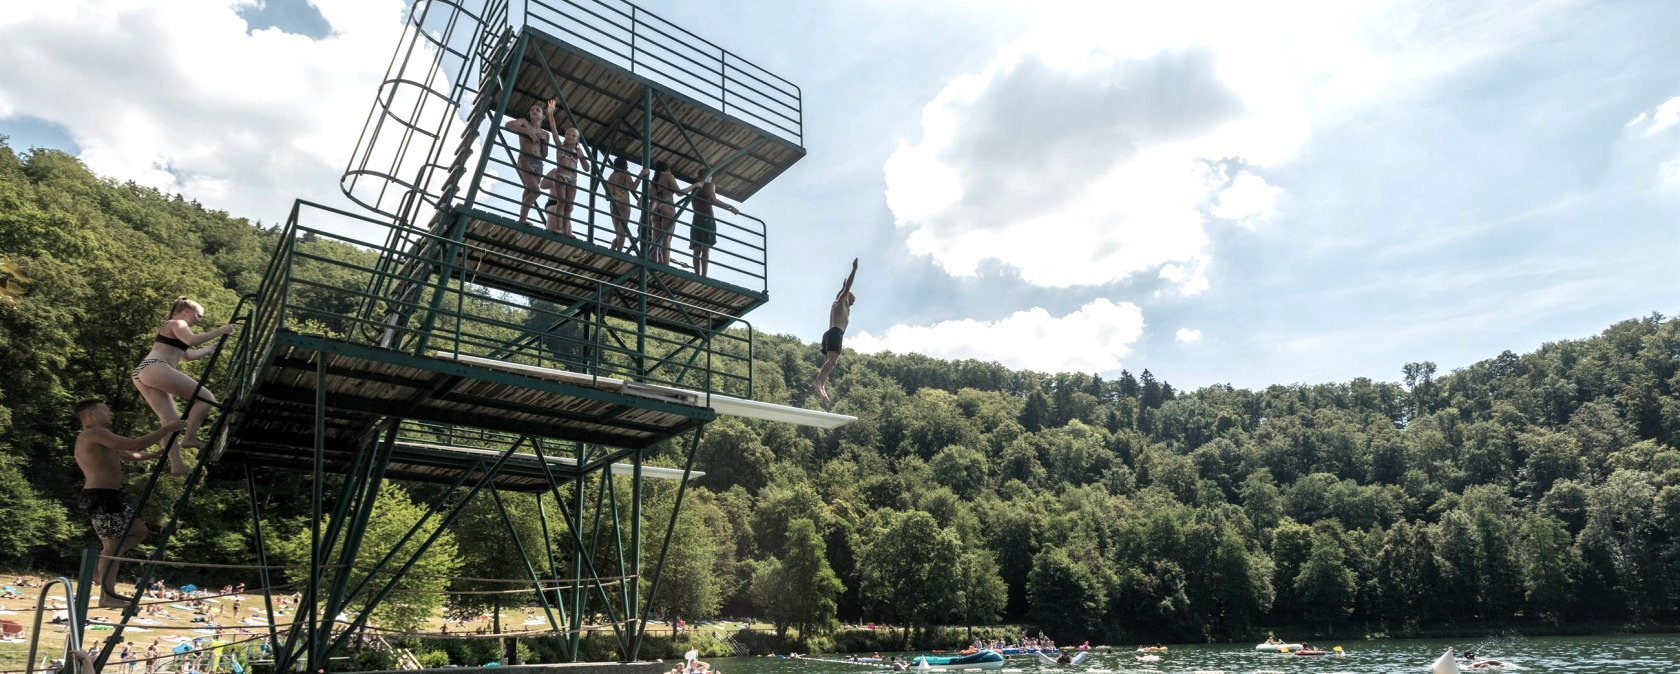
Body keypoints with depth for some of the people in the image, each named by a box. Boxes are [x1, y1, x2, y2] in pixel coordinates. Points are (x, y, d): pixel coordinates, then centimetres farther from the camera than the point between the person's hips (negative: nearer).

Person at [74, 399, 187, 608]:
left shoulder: (93, 438, 20)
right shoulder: (95, 433, -13)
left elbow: (129, 455, 25)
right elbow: (136, 445, -20)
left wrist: (159, 453, 19)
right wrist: (167, 428, -12)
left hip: (109, 497, 10)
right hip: (102, 497, -10)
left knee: (139, 531, 17)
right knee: (113, 545, -4)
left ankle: (99, 565, 18)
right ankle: (108, 596, 3)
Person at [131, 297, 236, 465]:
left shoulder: (171, 327, 33)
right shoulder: (177, 323, 4)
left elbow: (188, 354, 43)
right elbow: (191, 340, -19)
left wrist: (212, 348, 47)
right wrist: (219, 331, -14)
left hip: (142, 373, 10)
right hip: (155, 369, -10)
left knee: (171, 420, 3)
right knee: (206, 397, -12)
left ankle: (176, 465, -6)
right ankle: (189, 437, -18)